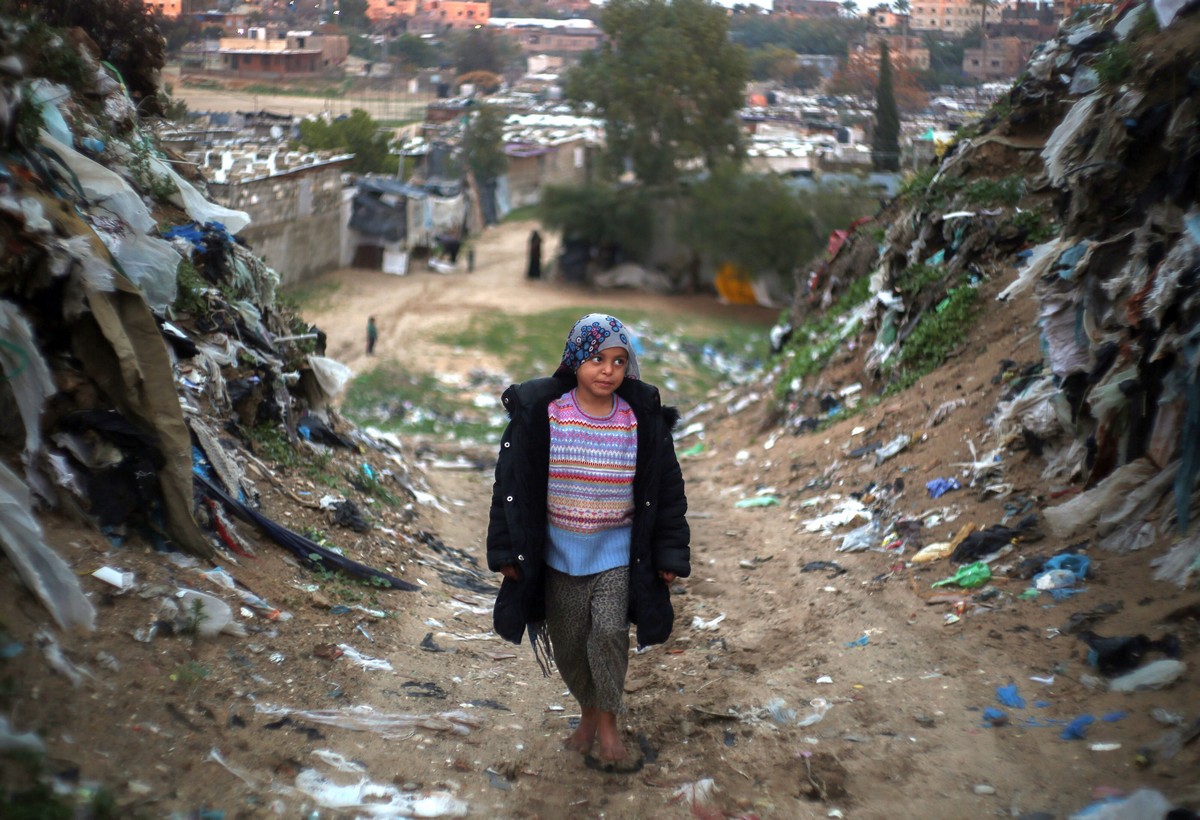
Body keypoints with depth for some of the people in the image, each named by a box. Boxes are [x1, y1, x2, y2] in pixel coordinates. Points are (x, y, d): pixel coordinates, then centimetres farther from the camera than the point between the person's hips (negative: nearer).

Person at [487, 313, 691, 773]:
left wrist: (669, 555, 3)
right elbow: (512, 482, -2)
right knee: (568, 643, 9)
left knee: (610, 632, -15)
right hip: (559, 550, 1)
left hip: (617, 550, -1)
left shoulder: (642, 419, -4)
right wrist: (507, 551, -3)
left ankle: (607, 727, 0)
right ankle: (588, 712, 31)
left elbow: (666, 489, 4)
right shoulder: (540, 414, -7)